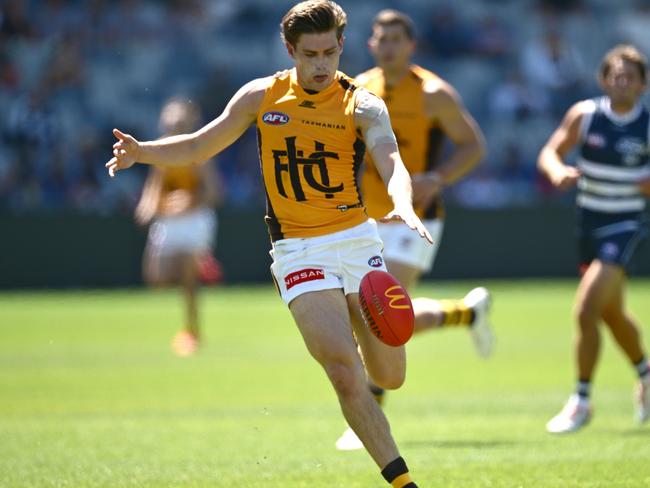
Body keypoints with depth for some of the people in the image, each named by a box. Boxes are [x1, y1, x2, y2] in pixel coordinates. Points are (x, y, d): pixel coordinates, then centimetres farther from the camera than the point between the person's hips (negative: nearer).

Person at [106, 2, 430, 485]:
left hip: (357, 241, 1)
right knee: (345, 374, -17)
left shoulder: (362, 105, -4)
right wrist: (141, 151, -8)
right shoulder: (261, 96, 3)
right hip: (298, 250, 0)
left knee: (389, 376, 4)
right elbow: (199, 146, 10)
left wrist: (402, 203, -44)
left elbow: (390, 160, -22)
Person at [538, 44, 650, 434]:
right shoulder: (585, 115, -5)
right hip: (589, 222, 4)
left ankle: (581, 402, -6)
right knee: (612, 314, 19)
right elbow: (549, 153, -1)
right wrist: (558, 171, -23)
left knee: (587, 311, -18)